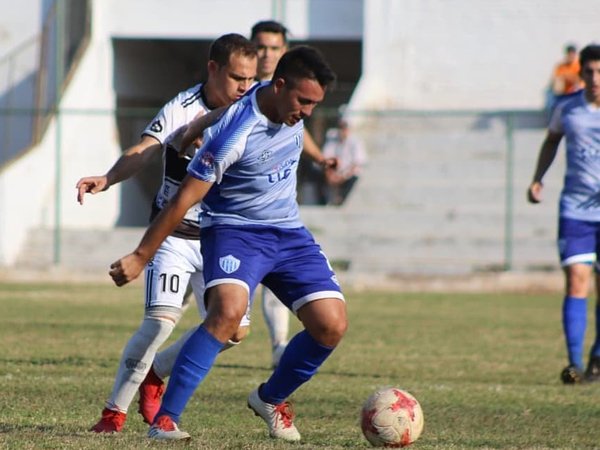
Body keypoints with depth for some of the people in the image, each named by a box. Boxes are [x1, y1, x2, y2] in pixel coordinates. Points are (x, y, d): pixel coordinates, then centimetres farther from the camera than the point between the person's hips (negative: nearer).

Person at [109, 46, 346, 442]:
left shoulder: (292, 108, -5)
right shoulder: (236, 134, -26)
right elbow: (183, 201, -21)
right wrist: (140, 258, -18)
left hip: (289, 232, 7)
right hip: (234, 230, -7)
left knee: (332, 326, -6)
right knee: (228, 311, -33)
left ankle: (271, 399, 20)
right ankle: (165, 419, -27)